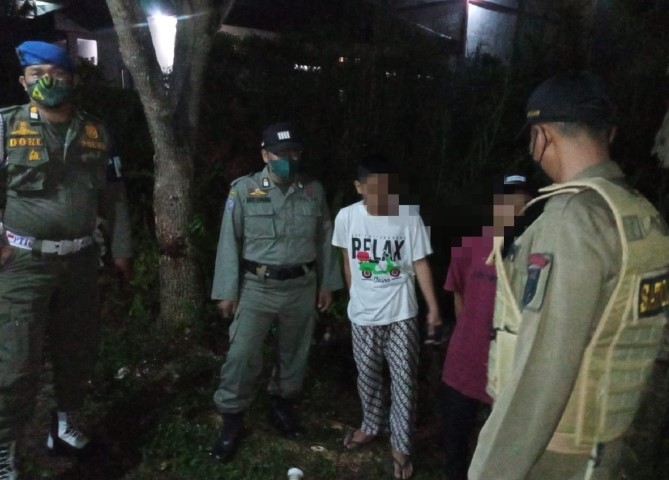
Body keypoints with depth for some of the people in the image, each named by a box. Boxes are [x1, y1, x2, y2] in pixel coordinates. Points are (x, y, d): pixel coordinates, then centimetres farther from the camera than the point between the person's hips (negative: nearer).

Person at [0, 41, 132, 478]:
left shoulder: (96, 132, 6)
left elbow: (114, 195, 9)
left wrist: (122, 249, 9)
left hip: (81, 259, 4)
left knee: (78, 350, 15)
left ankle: (63, 426, 37)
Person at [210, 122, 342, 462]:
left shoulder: (314, 191, 2)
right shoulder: (243, 190, -7)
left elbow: (324, 240, 9)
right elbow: (230, 242, -5)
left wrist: (327, 283, 10)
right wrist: (227, 291, -7)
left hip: (302, 287, 3)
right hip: (257, 287, -3)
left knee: (294, 352, 16)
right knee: (242, 355, -1)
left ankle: (282, 405, 38)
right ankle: (232, 419, 18)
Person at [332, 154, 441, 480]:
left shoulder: (410, 218, -15)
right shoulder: (347, 217, -10)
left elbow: (420, 264, -7)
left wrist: (433, 308, -9)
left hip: (401, 314, -1)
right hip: (363, 314, 2)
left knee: (403, 381, 6)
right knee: (368, 375, 18)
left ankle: (401, 447, 22)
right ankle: (371, 426, 42)